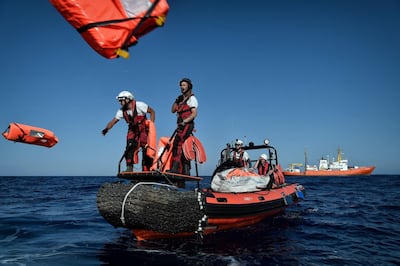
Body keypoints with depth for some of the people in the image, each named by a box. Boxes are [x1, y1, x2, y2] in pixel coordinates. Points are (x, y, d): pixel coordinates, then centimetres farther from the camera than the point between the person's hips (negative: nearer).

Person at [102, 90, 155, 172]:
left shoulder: (139, 105, -20)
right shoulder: (122, 111, -5)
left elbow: (152, 112, -10)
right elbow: (113, 121, -8)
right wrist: (106, 128, -27)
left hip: (144, 130, -4)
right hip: (132, 131, 4)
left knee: (146, 150, -4)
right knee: (130, 148, -13)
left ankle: (146, 170, 6)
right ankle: (129, 168, -6)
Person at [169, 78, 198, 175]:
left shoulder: (191, 98, 0)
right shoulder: (181, 99, 24)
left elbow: (194, 113, -12)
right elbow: (173, 110, 19)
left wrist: (184, 121, -23)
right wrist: (176, 101, 4)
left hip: (187, 125, -8)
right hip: (181, 126, 8)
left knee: (177, 143, -24)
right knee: (183, 148, 7)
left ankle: (175, 168, -30)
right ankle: (185, 171, 11)